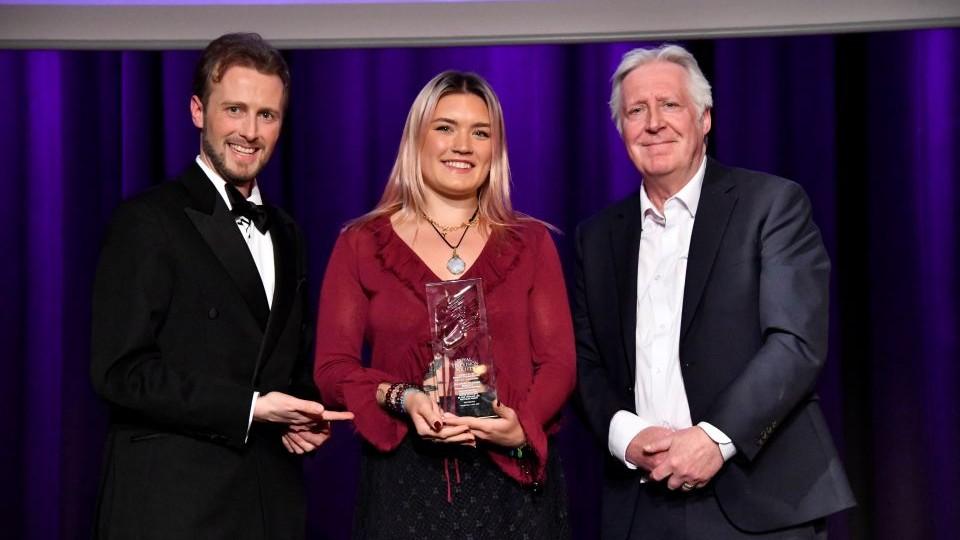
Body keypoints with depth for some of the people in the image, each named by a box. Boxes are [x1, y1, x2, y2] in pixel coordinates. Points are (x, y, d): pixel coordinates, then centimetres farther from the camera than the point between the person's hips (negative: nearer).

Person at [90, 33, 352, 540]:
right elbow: (120, 370, -14)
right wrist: (250, 407, -17)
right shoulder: (148, 221, -8)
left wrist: (306, 415, 2)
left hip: (274, 498, 6)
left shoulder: (284, 233, 15)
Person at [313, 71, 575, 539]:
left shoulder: (530, 243, 8)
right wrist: (402, 399, -17)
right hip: (403, 482, -1)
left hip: (512, 477, 1)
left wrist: (521, 426, -17)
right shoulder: (361, 245, 5)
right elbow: (332, 367, 1)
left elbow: (559, 361, 2)